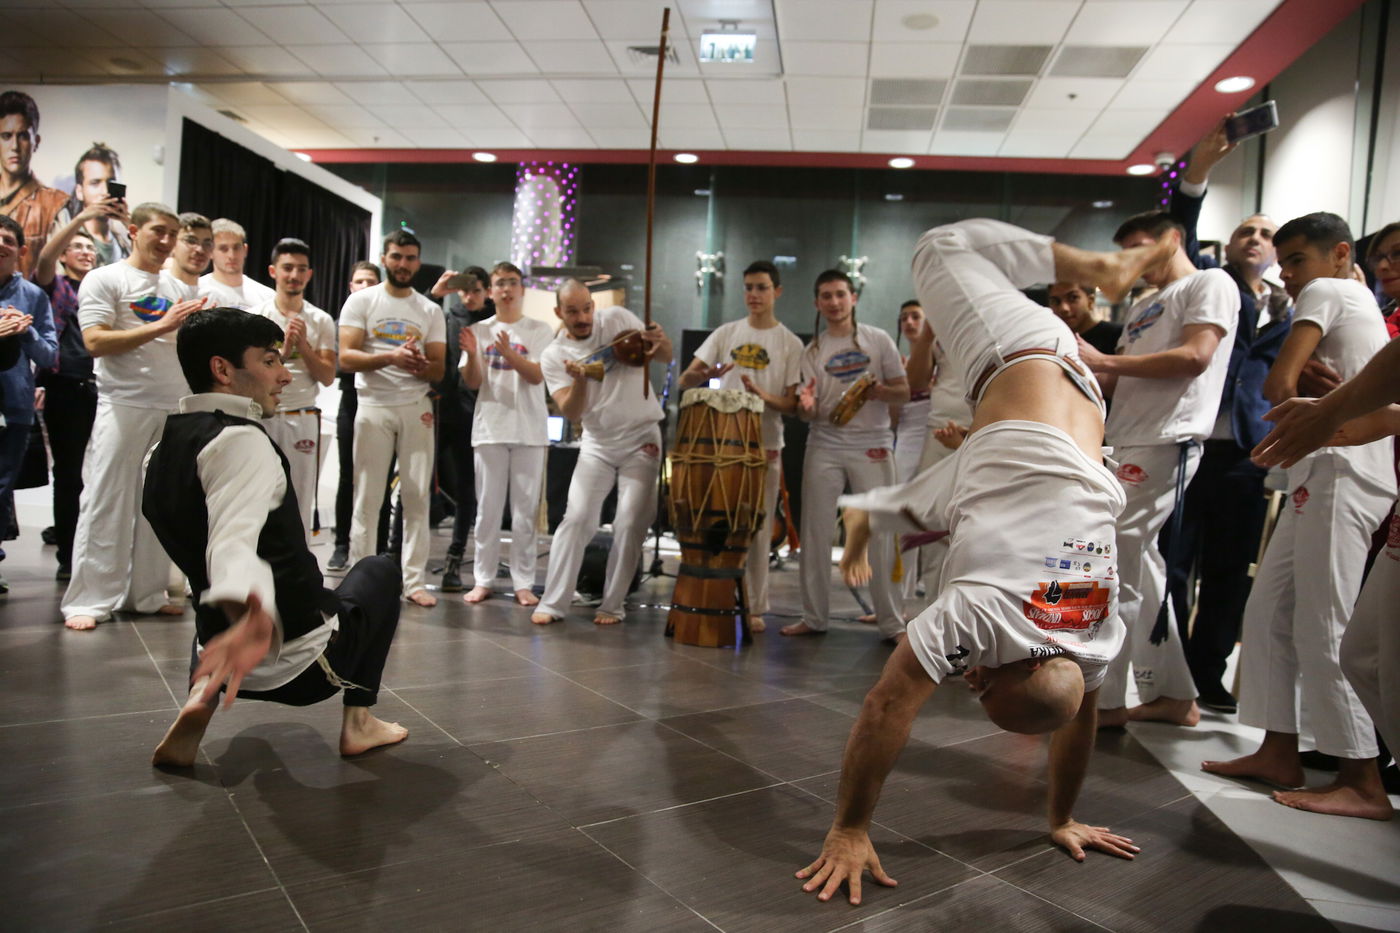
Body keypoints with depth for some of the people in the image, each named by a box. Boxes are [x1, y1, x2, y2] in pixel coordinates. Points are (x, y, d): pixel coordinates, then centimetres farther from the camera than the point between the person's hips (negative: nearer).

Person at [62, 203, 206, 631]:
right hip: (124, 407, -5)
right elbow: (95, 342, -11)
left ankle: (147, 593, 16)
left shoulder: (180, 289, 16)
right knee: (107, 502, -3)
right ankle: (88, 599, 4)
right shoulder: (105, 279, 1)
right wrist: (162, 326, -17)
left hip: (174, 408, 5)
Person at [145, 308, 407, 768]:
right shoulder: (240, 440, -19)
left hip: (219, 647, 7)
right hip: (302, 659, -7)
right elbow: (234, 541, -37)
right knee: (378, 570, 20)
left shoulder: (166, 449, 7)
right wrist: (252, 614, -57)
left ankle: (203, 694, 11)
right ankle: (358, 723, 17)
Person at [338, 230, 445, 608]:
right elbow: (346, 357, -6)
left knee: (417, 497, 0)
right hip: (374, 407, -2)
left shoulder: (430, 311, 10)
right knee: (368, 498, 1)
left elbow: (438, 370, 7)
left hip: (417, 409, 2)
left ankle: (415, 581, 5)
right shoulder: (361, 301, 4)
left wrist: (421, 365, -16)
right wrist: (390, 357, -21)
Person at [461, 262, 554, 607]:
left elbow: (537, 376, -7)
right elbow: (472, 383, 2)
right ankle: (482, 580, 11)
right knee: (488, 508, 4)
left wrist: (508, 353, -23)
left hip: (529, 431, -1)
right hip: (489, 429, 1)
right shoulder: (479, 330, 8)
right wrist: (472, 354, -17)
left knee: (525, 509, 2)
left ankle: (523, 582, 7)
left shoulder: (540, 330, 4)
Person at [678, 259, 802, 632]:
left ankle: (755, 607, 13)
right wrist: (701, 376, -21)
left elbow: (793, 404, -2)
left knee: (758, 529, 3)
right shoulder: (725, 333, 8)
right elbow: (685, 381, 2)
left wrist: (763, 396, -22)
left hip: (765, 447, -2)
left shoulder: (791, 344, 2)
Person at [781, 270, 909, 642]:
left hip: (872, 447, -2)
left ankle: (891, 622, 8)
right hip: (824, 447, 2)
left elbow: (904, 392, 4)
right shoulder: (812, 352, 8)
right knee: (816, 534, 4)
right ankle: (813, 617, 15)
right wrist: (805, 406, -22)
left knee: (879, 534, -1)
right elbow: (809, 413, 2)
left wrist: (880, 391, -18)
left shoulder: (878, 340, 4)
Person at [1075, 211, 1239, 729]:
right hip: (1127, 443, 9)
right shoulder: (1142, 308, 25)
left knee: (1112, 567, -11)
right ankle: (1174, 695, 19)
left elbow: (1195, 356, -14)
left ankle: (1103, 699, -3)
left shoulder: (1211, 284, 2)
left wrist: (1103, 360, -12)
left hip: (1165, 442, -9)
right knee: (1140, 568, 10)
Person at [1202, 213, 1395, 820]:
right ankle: (1279, 753, 13)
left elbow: (1278, 384, -10)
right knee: (1268, 612, 8)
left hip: (1342, 479, -10)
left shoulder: (1328, 291, -1)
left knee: (1322, 629, -9)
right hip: (1320, 479, 10)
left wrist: (1302, 390, 7)